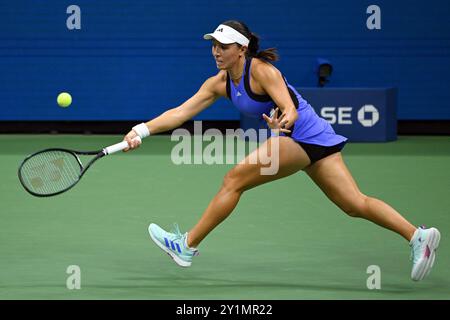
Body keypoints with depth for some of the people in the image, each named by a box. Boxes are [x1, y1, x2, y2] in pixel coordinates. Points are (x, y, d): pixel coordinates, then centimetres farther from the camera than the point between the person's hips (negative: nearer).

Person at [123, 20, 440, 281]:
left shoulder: (261, 70, -17)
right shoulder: (219, 83, 6)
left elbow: (291, 110, -24)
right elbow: (181, 112, 2)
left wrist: (282, 122, -47)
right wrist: (143, 129, -9)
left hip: (303, 136, -9)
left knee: (234, 180, -10)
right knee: (356, 204, 3)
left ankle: (187, 246, -2)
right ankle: (418, 236, -3)